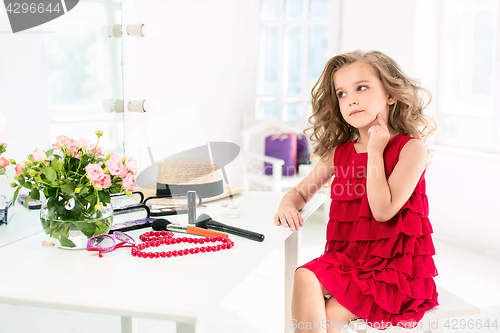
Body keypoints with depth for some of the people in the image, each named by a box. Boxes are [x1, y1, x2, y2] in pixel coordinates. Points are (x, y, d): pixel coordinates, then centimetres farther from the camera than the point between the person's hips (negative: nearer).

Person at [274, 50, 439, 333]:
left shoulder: (411, 148, -8)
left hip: (396, 265, -4)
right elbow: (302, 191, 17)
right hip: (347, 258, 5)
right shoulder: (339, 152, 8)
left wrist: (375, 151, -15)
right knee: (304, 278, -24)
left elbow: (383, 210, -18)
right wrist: (288, 204, -8)